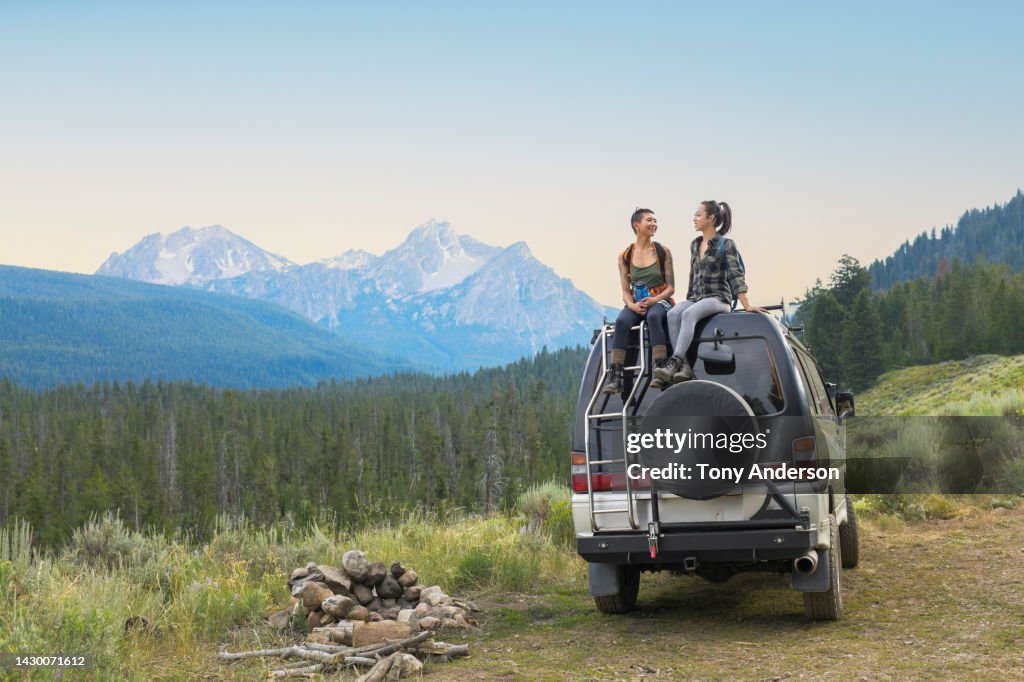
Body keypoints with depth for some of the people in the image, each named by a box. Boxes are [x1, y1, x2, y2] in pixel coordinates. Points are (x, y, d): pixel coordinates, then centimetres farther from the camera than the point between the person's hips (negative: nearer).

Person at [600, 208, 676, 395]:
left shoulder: (663, 252, 6)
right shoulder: (625, 256, 8)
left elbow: (671, 287, 3)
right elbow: (625, 291, 7)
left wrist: (654, 300, -16)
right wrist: (632, 305, -15)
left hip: (659, 301, -1)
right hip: (635, 304, 1)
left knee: (653, 316, -38)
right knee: (621, 321, -32)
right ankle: (615, 376, -38)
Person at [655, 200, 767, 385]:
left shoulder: (726, 244, -1)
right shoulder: (694, 245, 20)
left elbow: (735, 276, -7)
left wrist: (746, 305, -14)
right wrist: (689, 298, 22)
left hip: (718, 298, -6)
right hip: (695, 298, 6)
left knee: (689, 314, -36)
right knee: (673, 314, -27)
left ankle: (675, 361, -48)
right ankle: (684, 366, -38)